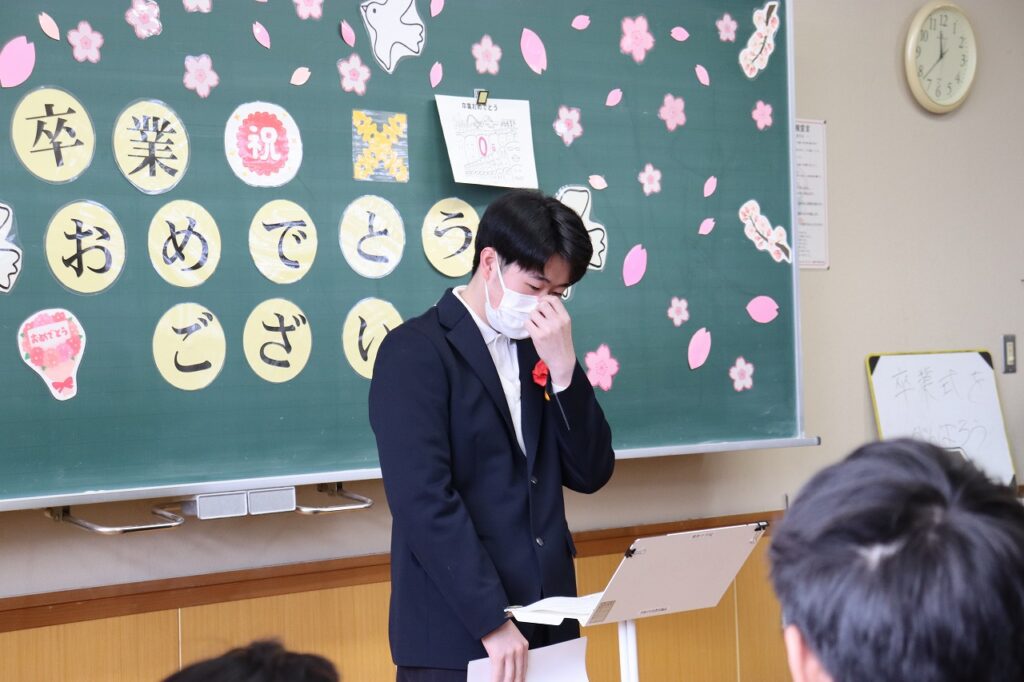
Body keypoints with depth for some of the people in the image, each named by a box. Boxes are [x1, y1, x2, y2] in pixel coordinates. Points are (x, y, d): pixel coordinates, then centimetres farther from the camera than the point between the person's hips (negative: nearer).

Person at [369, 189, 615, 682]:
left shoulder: (537, 350, 11)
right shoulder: (415, 351, -8)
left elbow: (589, 474, 6)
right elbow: (424, 500, -17)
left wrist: (563, 366, -6)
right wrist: (493, 622, -20)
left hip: (547, 628, 6)